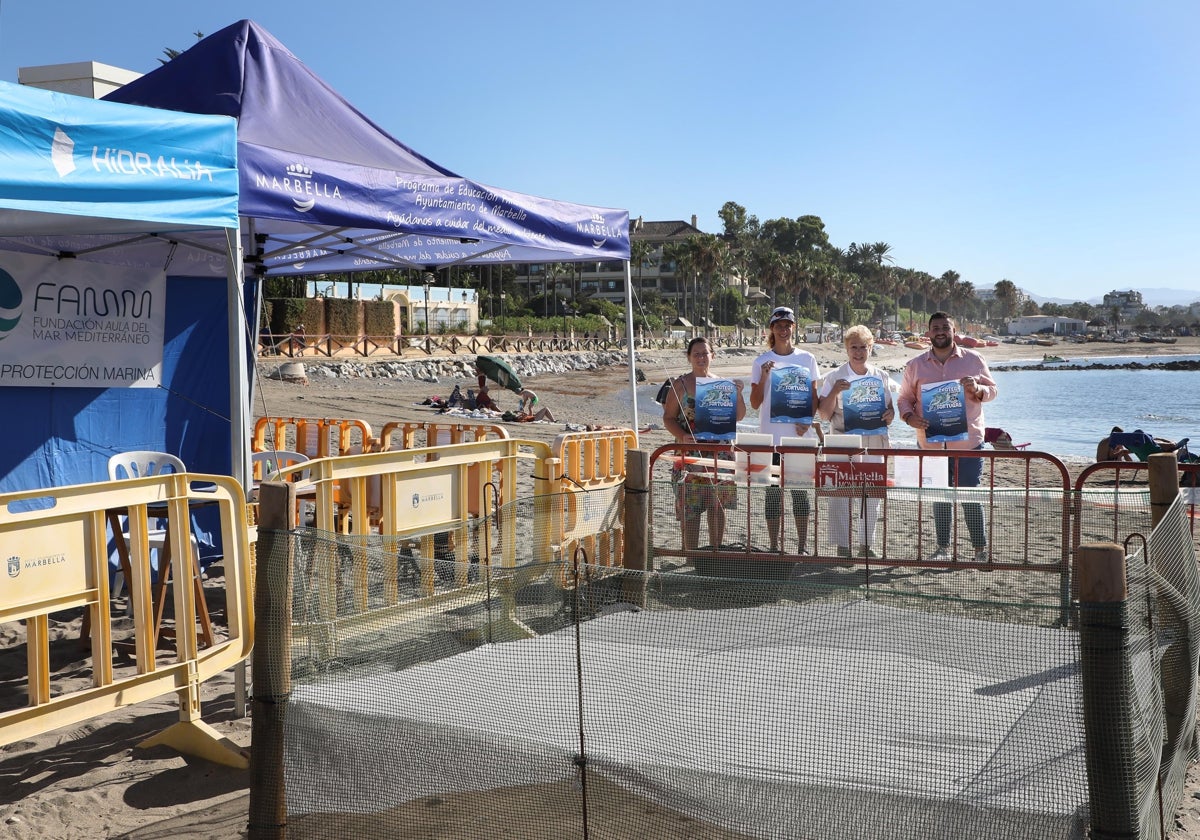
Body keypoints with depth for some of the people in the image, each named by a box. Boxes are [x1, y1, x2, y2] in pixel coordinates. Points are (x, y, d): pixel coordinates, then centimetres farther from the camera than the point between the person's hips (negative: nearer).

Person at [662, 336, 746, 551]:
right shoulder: (680, 385, 0)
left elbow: (738, 416, 12)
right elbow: (668, 418, -1)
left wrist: (738, 396, -6)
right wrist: (683, 437, -18)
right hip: (690, 454, -3)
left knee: (718, 505, 7)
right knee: (690, 507, -4)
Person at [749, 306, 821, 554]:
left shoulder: (807, 359, 6)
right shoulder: (762, 362, 3)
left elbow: (814, 397, 8)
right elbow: (755, 403, 1)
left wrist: (807, 421, -9)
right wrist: (763, 376, -12)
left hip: (800, 435, 0)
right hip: (771, 436, 0)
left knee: (800, 489, 4)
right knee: (773, 492, 3)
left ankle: (803, 546, 12)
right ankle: (774, 546, 10)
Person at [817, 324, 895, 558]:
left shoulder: (881, 376, 11)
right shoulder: (835, 377, 0)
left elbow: (890, 408, 16)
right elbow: (825, 413, -3)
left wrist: (889, 415, -7)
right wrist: (835, 391, -18)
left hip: (874, 442, 4)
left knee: (872, 495, 8)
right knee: (842, 494, -6)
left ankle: (866, 544, 20)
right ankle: (843, 546, 1)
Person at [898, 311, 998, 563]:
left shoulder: (973, 360, 4)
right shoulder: (915, 365, 7)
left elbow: (993, 390, 8)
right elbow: (905, 398, 10)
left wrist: (977, 389, -14)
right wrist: (910, 417, -10)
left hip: (967, 440, -2)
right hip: (931, 441, 2)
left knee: (970, 495, -2)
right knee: (939, 496, 9)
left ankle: (981, 549, 9)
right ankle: (944, 548, 19)